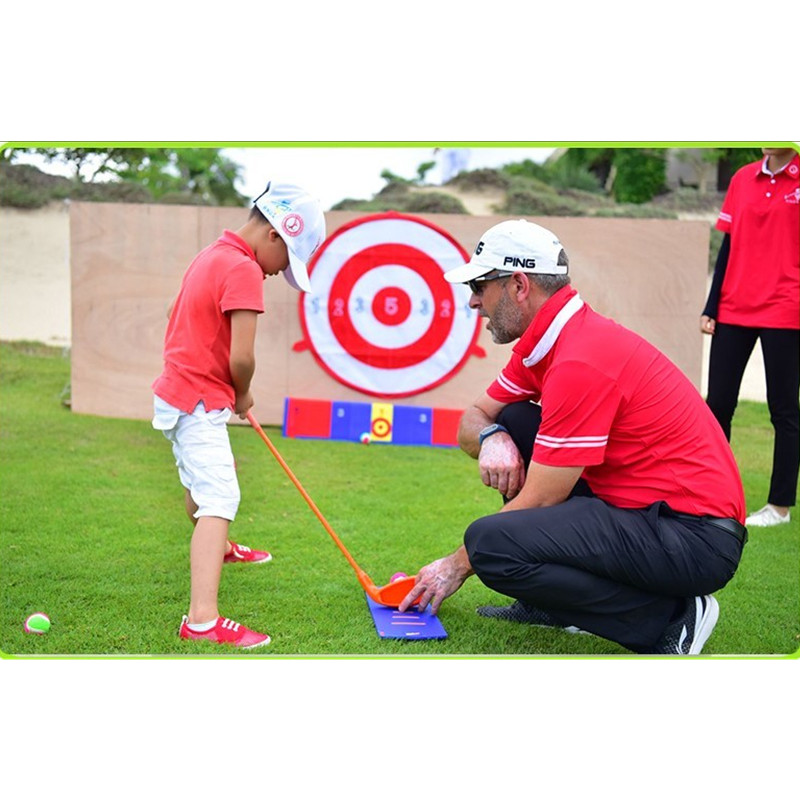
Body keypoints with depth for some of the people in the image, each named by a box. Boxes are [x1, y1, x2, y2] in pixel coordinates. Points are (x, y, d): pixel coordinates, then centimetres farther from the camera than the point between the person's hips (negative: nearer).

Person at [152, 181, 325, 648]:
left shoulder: (211, 256, 11)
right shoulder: (244, 270, -19)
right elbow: (242, 356, -24)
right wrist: (242, 397, -4)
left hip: (176, 393, 10)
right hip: (199, 404, -10)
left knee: (200, 480, 31)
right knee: (220, 500, -18)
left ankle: (218, 550, 58)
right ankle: (203, 619, -28)